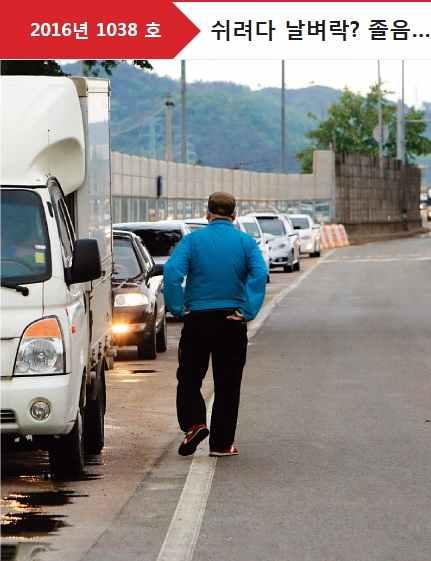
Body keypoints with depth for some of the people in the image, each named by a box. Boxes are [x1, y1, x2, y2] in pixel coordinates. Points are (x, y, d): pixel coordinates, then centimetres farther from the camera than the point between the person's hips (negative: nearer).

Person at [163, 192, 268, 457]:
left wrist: (177, 308, -9)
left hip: (197, 319, -1)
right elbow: (260, 274, -15)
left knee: (189, 378, 13)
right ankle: (222, 443, 10)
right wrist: (249, 311, -13)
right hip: (232, 322, 1)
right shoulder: (246, 242, 1)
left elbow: (172, 271, -16)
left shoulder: (193, 240, -1)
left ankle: (194, 424, -9)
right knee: (227, 384, 9)